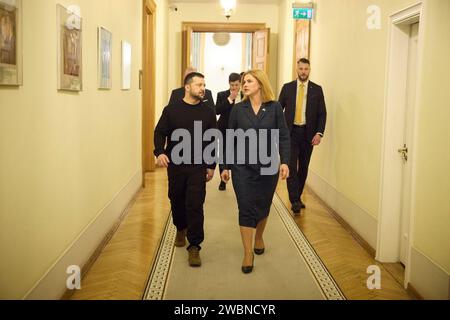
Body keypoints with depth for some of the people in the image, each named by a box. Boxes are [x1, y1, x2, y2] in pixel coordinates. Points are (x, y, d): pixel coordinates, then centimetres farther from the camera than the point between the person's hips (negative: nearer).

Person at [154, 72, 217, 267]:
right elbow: (160, 132, 1)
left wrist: (212, 166, 4)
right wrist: (159, 152, -18)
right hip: (175, 165, 1)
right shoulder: (171, 110, 1)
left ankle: (194, 247, 1)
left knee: (195, 205, -7)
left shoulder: (208, 113, 3)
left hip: (198, 167, -1)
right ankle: (181, 229, 45)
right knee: (177, 201, 16)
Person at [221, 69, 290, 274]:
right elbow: (230, 139, 5)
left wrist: (285, 161, -15)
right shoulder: (238, 109, 1)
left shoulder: (274, 108, -2)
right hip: (242, 166, 0)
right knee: (246, 208, -3)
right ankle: (248, 253, 5)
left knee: (263, 206, 14)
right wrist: (226, 166, 3)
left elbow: (283, 136, -3)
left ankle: (259, 237, 40)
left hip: (268, 166, 0)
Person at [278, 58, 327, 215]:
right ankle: (295, 201, -8)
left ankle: (297, 197, 23)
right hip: (290, 132, -1)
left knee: (303, 167, 8)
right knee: (291, 166, -9)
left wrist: (319, 133, -7)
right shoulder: (287, 87, 5)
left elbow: (322, 113, 3)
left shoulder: (317, 89, 5)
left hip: (308, 133, 1)